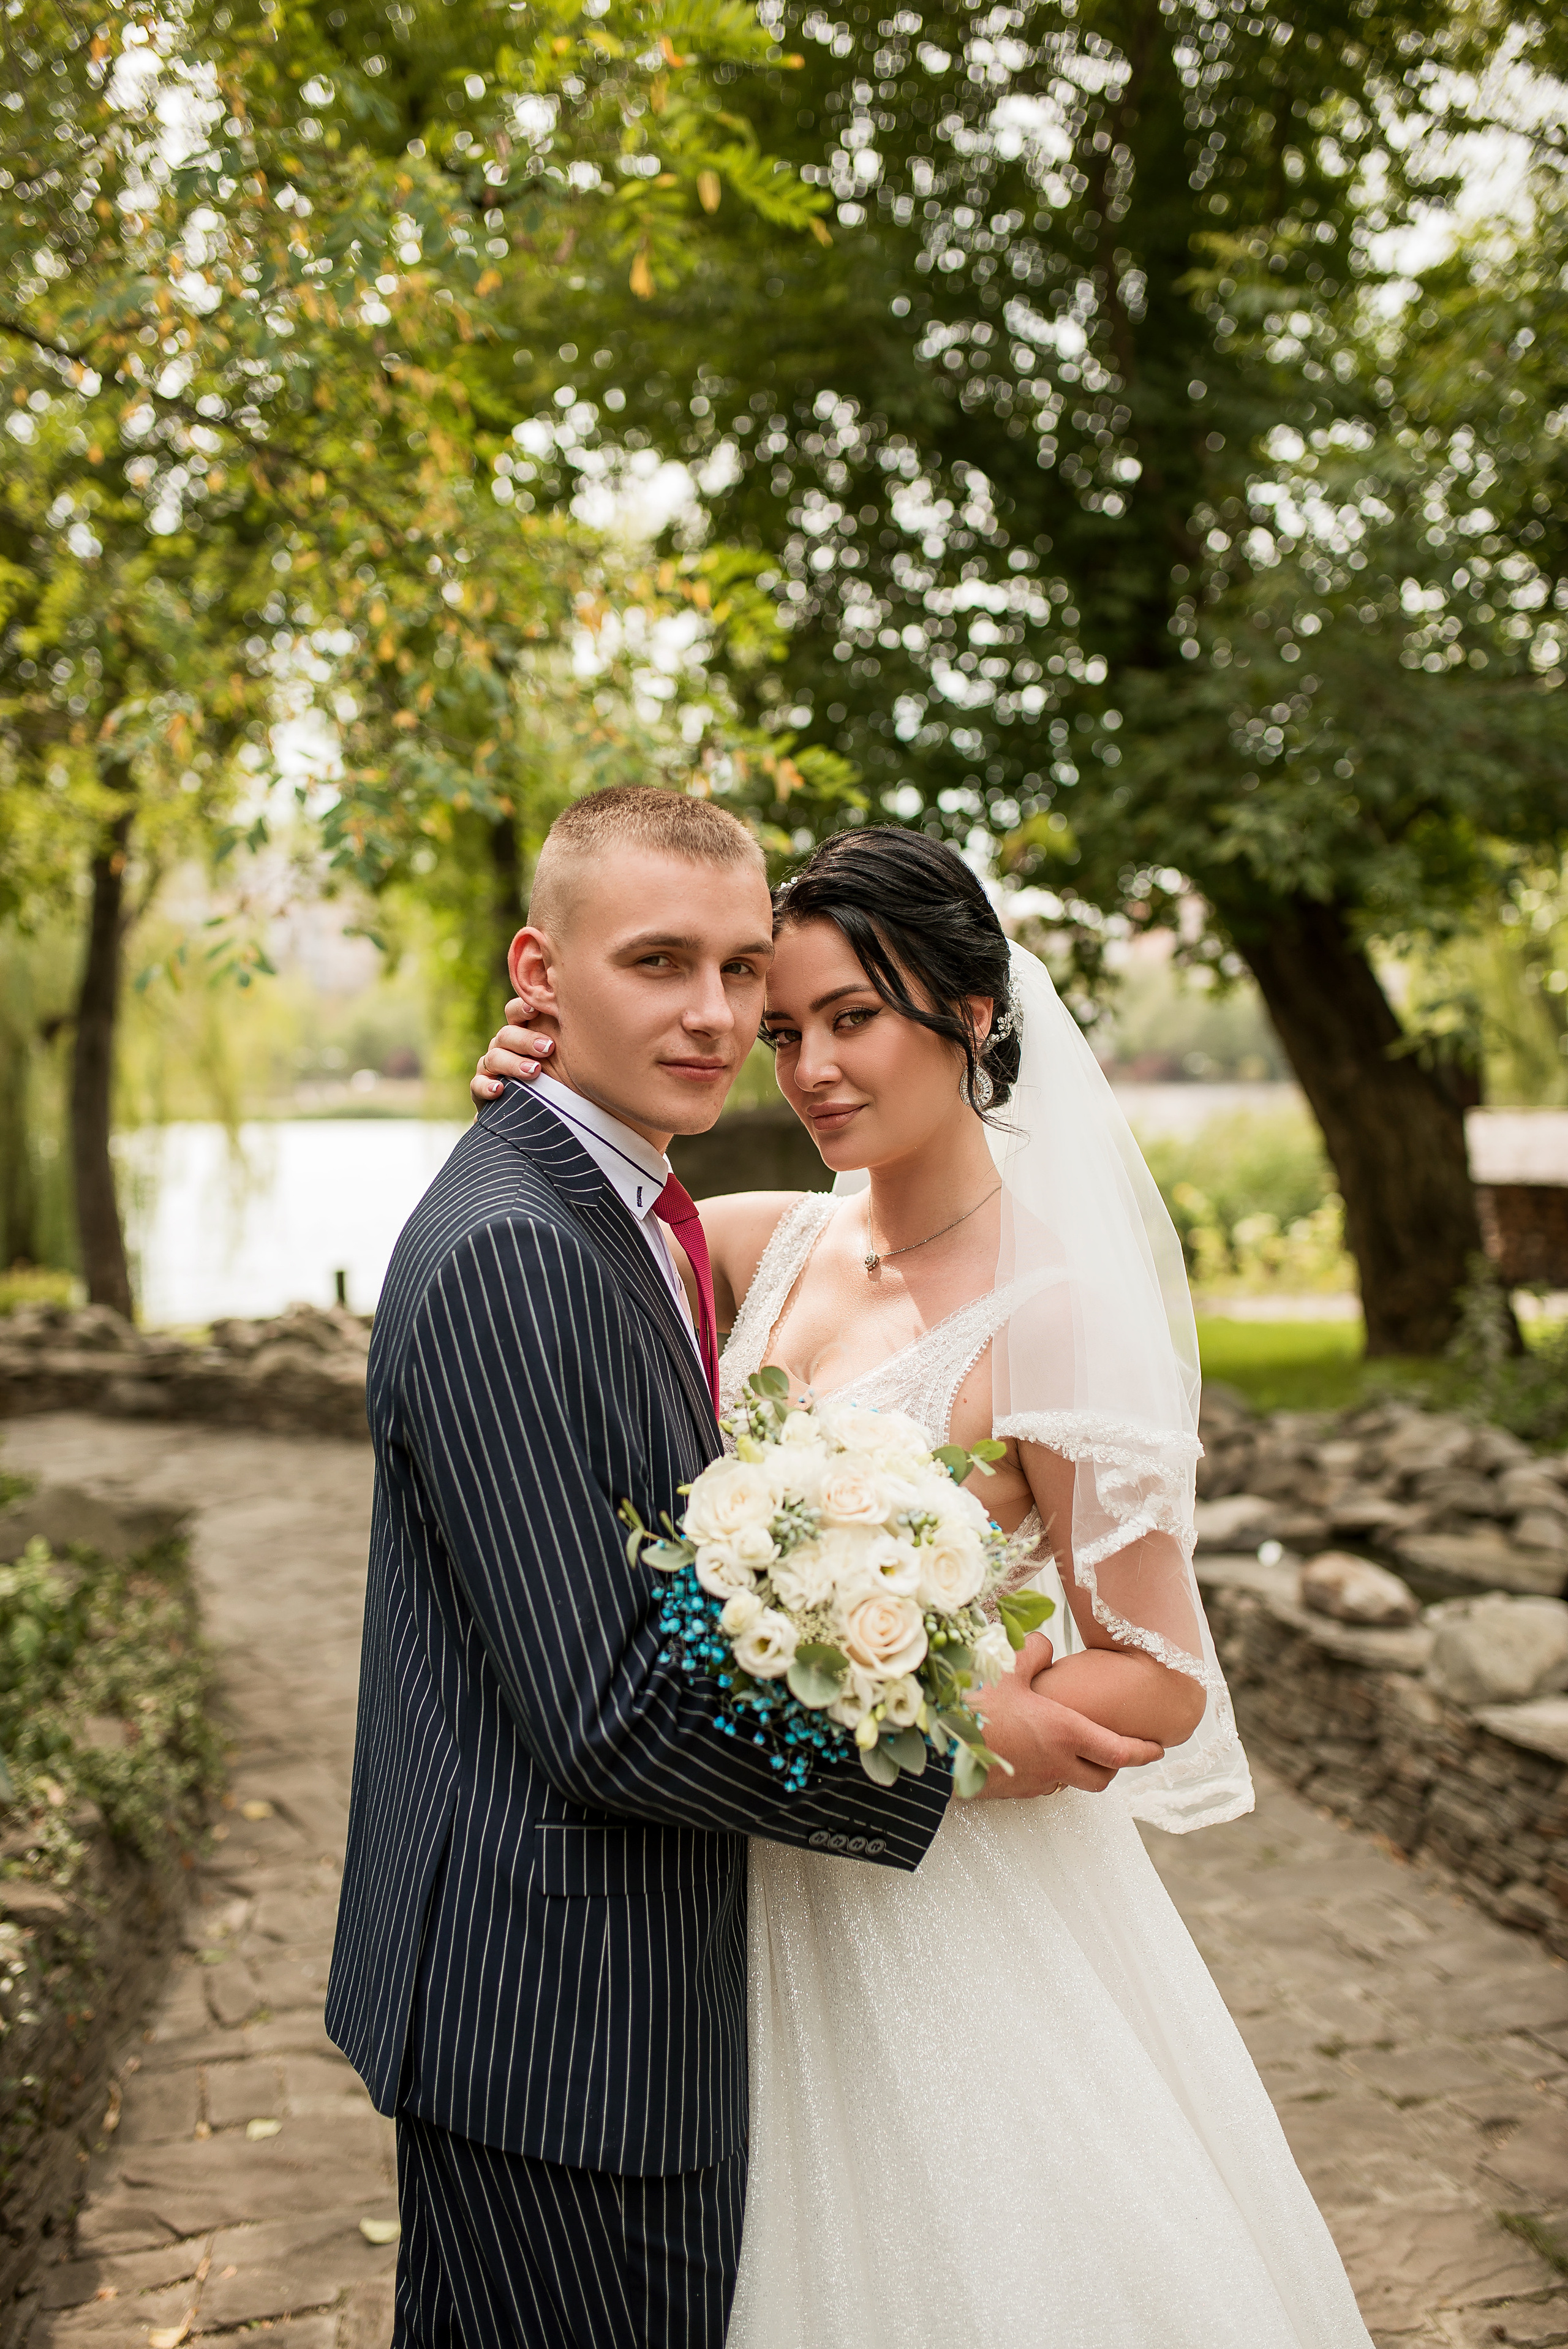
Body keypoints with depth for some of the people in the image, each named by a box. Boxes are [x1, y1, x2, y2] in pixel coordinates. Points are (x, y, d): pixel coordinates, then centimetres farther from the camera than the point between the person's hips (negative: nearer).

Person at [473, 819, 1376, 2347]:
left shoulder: (1054, 1307, -21)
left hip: (952, 1904, -5)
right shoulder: (791, 1240, -3)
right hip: (775, 1881, 6)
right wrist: (534, 1104, -10)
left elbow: (1160, 1685, -17)